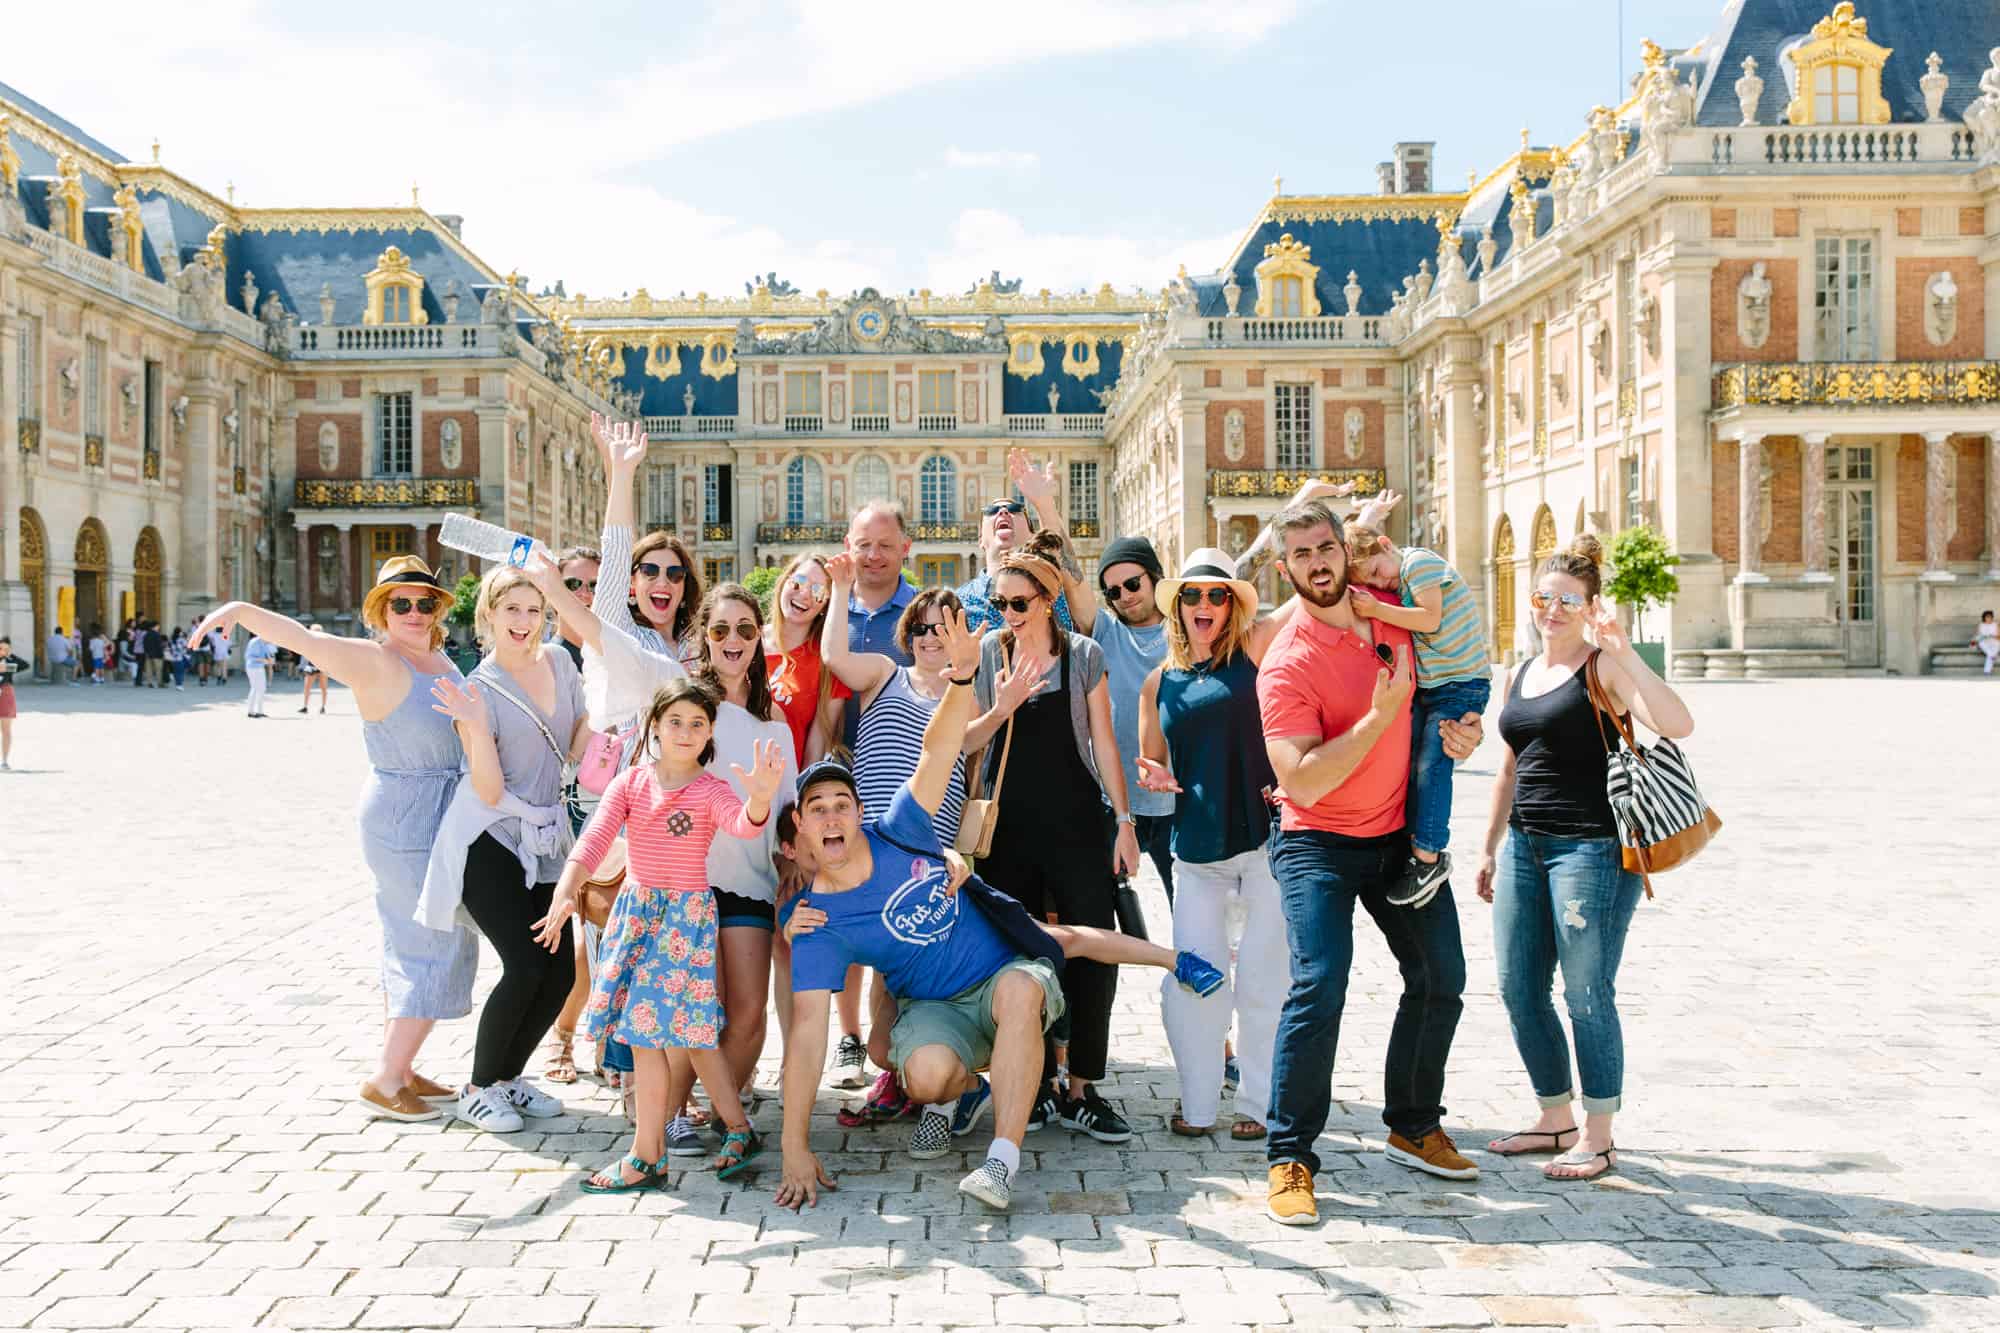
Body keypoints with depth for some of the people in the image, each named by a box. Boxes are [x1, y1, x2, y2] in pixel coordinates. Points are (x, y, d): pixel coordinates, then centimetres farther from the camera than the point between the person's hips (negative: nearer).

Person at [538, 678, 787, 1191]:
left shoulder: (710, 790, -8)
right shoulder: (631, 782, 3)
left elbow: (743, 826, -29)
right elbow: (594, 840, -6)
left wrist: (760, 798, -52)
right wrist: (564, 895, -20)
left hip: (686, 914, -5)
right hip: (635, 910, 5)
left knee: (647, 1031, -7)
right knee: (687, 1032, 10)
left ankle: (647, 1157, 4)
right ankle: (739, 1130, 24)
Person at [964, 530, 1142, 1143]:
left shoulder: (1083, 654, 2)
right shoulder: (987, 653, 4)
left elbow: (1103, 744, 5)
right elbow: (962, 742, 4)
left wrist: (1123, 821, 1)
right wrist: (1003, 708, -14)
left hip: (1079, 826, -1)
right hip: (1010, 828, 1)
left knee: (1093, 953, -5)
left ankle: (1081, 1090, 5)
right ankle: (1036, 1085, 17)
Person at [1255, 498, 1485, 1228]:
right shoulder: (1287, 664, -21)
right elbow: (1303, 784, -27)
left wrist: (1460, 728, -3)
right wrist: (1382, 713, -29)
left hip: (1400, 832, 7)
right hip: (1319, 844, -6)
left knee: (1441, 977, 11)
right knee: (1319, 987, -19)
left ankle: (1414, 1126, 30)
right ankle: (1289, 1157, -8)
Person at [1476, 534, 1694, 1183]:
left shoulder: (1603, 667, -7)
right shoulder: (1521, 675, 15)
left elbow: (1677, 725, -23)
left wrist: (1624, 650, -27)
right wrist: (1489, 847, 23)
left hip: (1592, 847, -8)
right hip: (1526, 846, 8)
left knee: (1587, 994, -2)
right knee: (1519, 990, 11)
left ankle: (1599, 1136, 12)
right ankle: (1556, 1118, 27)